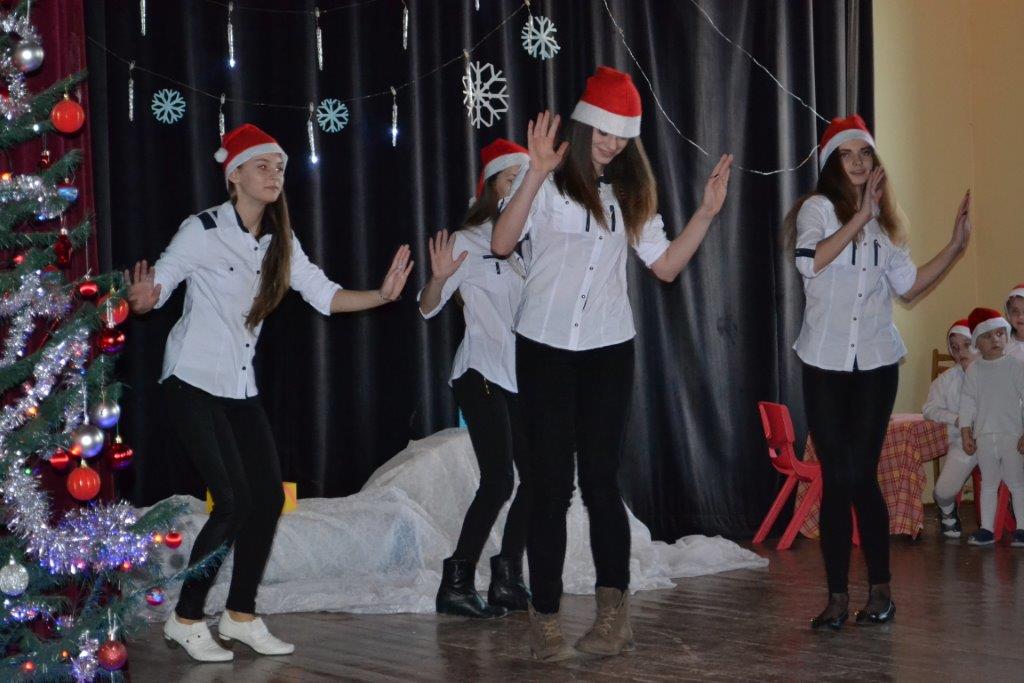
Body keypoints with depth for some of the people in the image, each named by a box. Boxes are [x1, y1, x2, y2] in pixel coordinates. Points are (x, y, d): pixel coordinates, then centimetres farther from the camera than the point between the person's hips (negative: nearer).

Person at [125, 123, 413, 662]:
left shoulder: (280, 241, 6)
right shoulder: (202, 230, -13)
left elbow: (324, 295, 4)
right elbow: (156, 284, -12)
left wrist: (382, 295, -10)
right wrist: (143, 300, -35)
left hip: (240, 386, 7)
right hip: (193, 381, -7)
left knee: (269, 495, 1)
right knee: (234, 501, -14)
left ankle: (241, 616, 15)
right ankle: (186, 619, 0)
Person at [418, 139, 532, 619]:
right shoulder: (468, 241, -4)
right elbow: (428, 309, -7)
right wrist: (439, 278, -26)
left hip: (523, 374, 6)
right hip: (481, 373, -6)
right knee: (498, 480, -15)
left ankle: (507, 579, 12)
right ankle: (456, 583, -7)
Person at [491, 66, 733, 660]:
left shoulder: (631, 193, 12)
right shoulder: (549, 183, -2)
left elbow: (665, 265, 9)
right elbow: (502, 243, -18)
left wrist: (706, 213, -1)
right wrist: (536, 174, -26)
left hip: (609, 349, 3)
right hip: (546, 347, -3)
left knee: (602, 480, 0)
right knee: (552, 484, -1)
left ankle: (615, 611, 3)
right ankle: (546, 617, 5)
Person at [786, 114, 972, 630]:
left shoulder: (884, 222, 13)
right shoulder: (819, 207, -1)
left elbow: (908, 286, 11)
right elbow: (809, 260, -20)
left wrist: (955, 246, 5)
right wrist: (859, 217, -21)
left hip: (876, 362, 2)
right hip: (826, 363, -2)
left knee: (861, 476, -3)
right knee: (836, 478, -3)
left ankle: (880, 589, 8)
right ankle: (837, 596, 3)